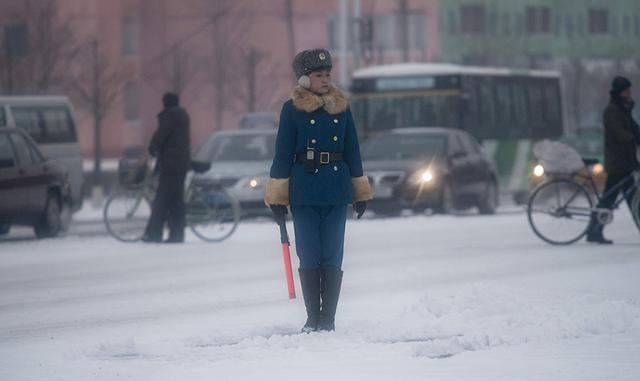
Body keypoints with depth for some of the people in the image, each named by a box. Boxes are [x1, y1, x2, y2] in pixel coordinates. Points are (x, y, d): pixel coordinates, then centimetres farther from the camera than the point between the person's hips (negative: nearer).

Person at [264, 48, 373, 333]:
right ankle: (313, 319, 5)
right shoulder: (292, 109, 1)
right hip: (304, 191, -2)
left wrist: (360, 192, 14)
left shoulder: (341, 108, 10)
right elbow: (283, 153, 2)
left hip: (336, 191, 2)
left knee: (332, 257, -1)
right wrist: (277, 195, -1)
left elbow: (352, 151, 15)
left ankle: (328, 318, 2)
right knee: (309, 257, -1)